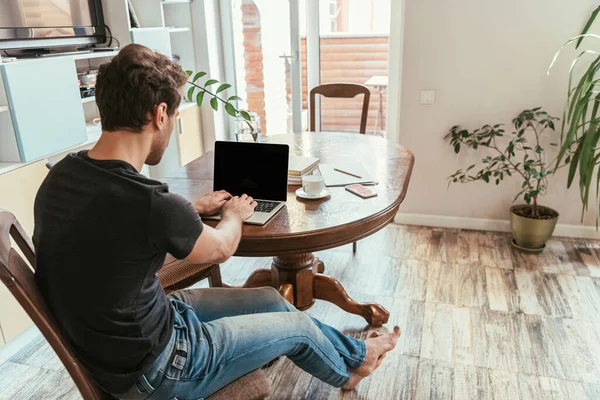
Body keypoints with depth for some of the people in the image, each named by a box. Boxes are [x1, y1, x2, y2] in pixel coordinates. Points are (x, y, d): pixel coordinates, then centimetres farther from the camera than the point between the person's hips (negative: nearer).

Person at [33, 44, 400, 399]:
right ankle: (352, 364, 43)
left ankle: (349, 354, 40)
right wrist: (234, 215, 10)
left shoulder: (63, 175, -8)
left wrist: (194, 209, 22)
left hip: (112, 340, 8)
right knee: (299, 326, 9)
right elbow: (220, 249, -12)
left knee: (271, 300, 16)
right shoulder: (148, 202, -34)